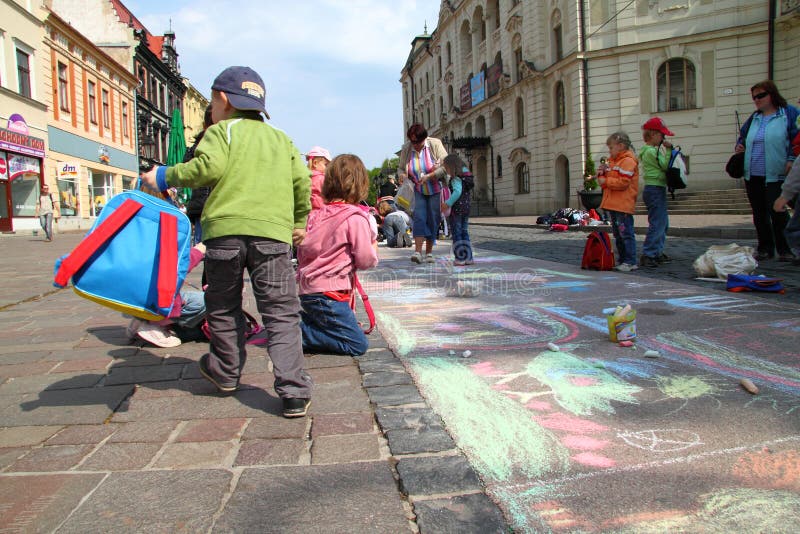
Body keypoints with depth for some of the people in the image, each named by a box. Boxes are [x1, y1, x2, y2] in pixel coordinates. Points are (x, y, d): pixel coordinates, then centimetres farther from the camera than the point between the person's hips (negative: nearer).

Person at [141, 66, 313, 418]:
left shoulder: (222, 131, 8)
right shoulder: (280, 138, 21)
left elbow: (208, 167, -9)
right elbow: (302, 180, 16)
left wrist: (166, 177, 4)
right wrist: (299, 221, 27)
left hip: (225, 229, -2)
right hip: (272, 231, 2)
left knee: (223, 307, 17)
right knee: (281, 313, 0)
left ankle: (226, 372, 34)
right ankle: (294, 393, -8)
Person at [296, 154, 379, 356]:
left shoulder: (317, 215, 11)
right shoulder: (356, 218, -12)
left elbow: (303, 250, 15)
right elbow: (365, 260, -12)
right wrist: (374, 248, 10)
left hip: (307, 289, 8)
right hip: (328, 294, -8)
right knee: (358, 344, -3)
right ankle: (296, 333, -10)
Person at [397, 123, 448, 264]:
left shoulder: (435, 144, -11)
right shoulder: (406, 149, -4)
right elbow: (400, 168, 8)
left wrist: (429, 176, -25)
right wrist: (402, 175, -16)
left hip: (436, 190, -1)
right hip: (418, 191, 1)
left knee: (433, 219, 2)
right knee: (419, 217, -15)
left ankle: (429, 253, 11)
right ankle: (418, 252, -22)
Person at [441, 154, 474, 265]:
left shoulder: (456, 178, -13)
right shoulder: (466, 176, 13)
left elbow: (457, 192, -27)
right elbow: (469, 194, 14)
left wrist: (448, 204, -25)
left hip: (457, 208, -8)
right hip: (466, 208, 8)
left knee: (456, 233, -1)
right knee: (465, 232, 13)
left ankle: (460, 258, 0)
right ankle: (468, 257, 14)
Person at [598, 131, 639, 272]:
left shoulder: (628, 161, -10)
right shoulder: (612, 161, 20)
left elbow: (623, 182, -20)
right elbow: (608, 180, 23)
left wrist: (605, 181, -13)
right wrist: (603, 173, 3)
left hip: (623, 205, -10)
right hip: (612, 204, 10)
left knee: (626, 233, -8)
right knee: (617, 234, 13)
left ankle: (630, 262, -5)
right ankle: (622, 259, 20)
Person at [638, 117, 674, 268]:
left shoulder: (653, 150, 18)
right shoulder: (651, 151, -15)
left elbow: (664, 166, 16)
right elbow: (665, 166, -16)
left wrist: (668, 149, 8)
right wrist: (668, 150, -11)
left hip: (658, 189, 11)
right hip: (655, 189, -11)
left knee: (663, 222, 16)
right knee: (657, 223, -12)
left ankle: (657, 252, 23)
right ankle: (647, 255, -11)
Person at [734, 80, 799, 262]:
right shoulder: (754, 118, 16)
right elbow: (742, 136, 29)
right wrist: (739, 145, 7)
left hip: (775, 175, -6)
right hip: (752, 175, 6)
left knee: (777, 212, -7)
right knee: (759, 214, 9)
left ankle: (785, 249, 6)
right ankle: (765, 249, 19)